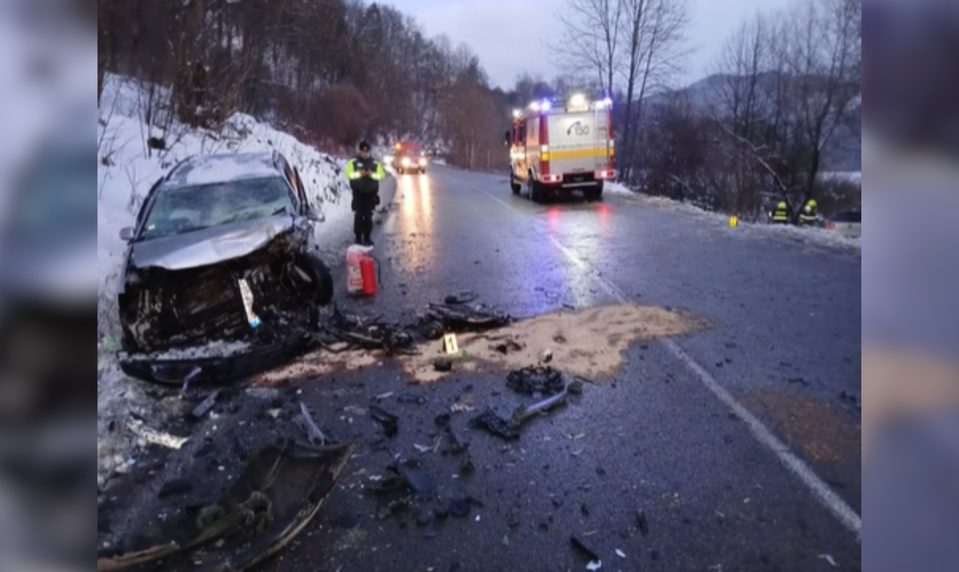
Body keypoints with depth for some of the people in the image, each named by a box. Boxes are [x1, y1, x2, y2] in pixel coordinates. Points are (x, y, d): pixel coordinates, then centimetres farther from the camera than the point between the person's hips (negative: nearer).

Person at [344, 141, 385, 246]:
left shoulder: (375, 163, 6)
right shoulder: (354, 162, 1)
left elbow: (382, 175, -1)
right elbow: (348, 174, -8)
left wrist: (372, 174, -17)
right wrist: (359, 174, -21)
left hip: (370, 193, 2)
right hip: (358, 193, -1)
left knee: (368, 216, 2)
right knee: (358, 216, -5)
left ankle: (367, 237, 9)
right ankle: (358, 238, 1)